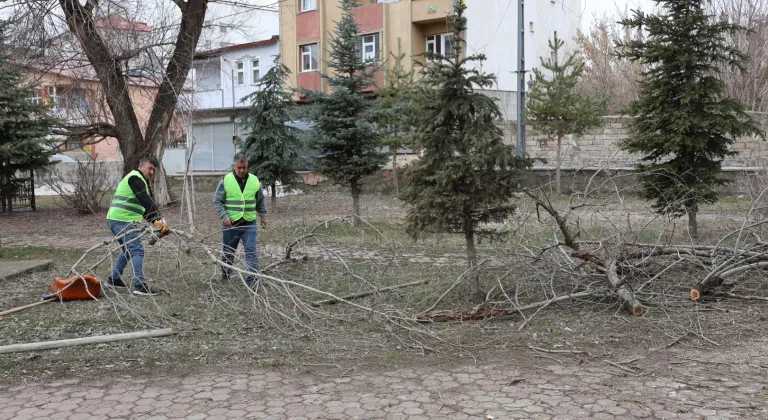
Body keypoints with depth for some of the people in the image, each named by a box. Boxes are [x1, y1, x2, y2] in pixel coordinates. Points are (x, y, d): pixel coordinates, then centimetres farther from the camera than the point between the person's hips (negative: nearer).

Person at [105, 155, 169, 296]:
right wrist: (158, 220, -26)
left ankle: (114, 279, 32)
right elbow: (146, 201, -21)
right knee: (137, 251, -14)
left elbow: (146, 205, 20)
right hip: (123, 220, -11)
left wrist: (156, 221, 8)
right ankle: (140, 286, -19)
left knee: (128, 250, 24)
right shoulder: (135, 178, -10)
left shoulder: (141, 181, 23)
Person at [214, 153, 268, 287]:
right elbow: (217, 201, -3)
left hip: (249, 223, 1)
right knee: (228, 251, 13)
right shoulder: (225, 181, -5)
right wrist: (224, 216, -15)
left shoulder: (255, 181, 3)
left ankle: (252, 278, -8)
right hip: (230, 224, -1)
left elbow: (260, 201, 15)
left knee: (251, 251, -8)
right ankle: (225, 276, 31)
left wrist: (263, 216, 12)